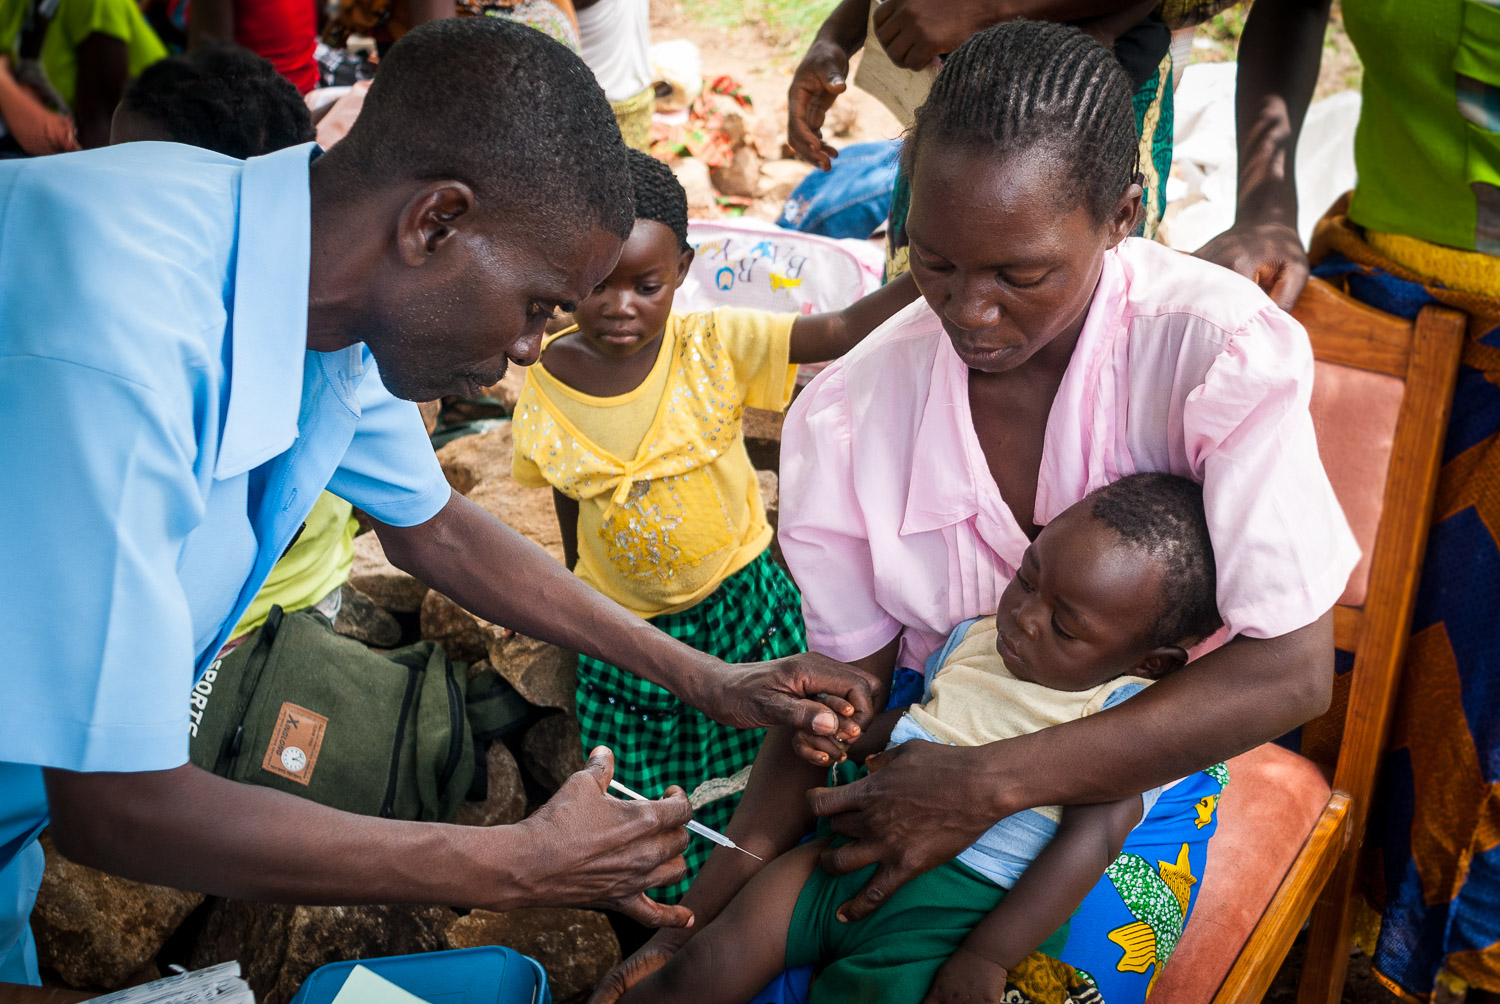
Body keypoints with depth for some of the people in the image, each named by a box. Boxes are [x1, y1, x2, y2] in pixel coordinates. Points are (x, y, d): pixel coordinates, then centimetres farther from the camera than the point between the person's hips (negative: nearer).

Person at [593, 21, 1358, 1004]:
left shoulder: (1217, 345, -23)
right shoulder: (851, 408, -14)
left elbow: (1291, 670, -25)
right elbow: (841, 682, -6)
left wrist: (990, 785, -29)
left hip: (1135, 765, -2)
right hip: (927, 754, 2)